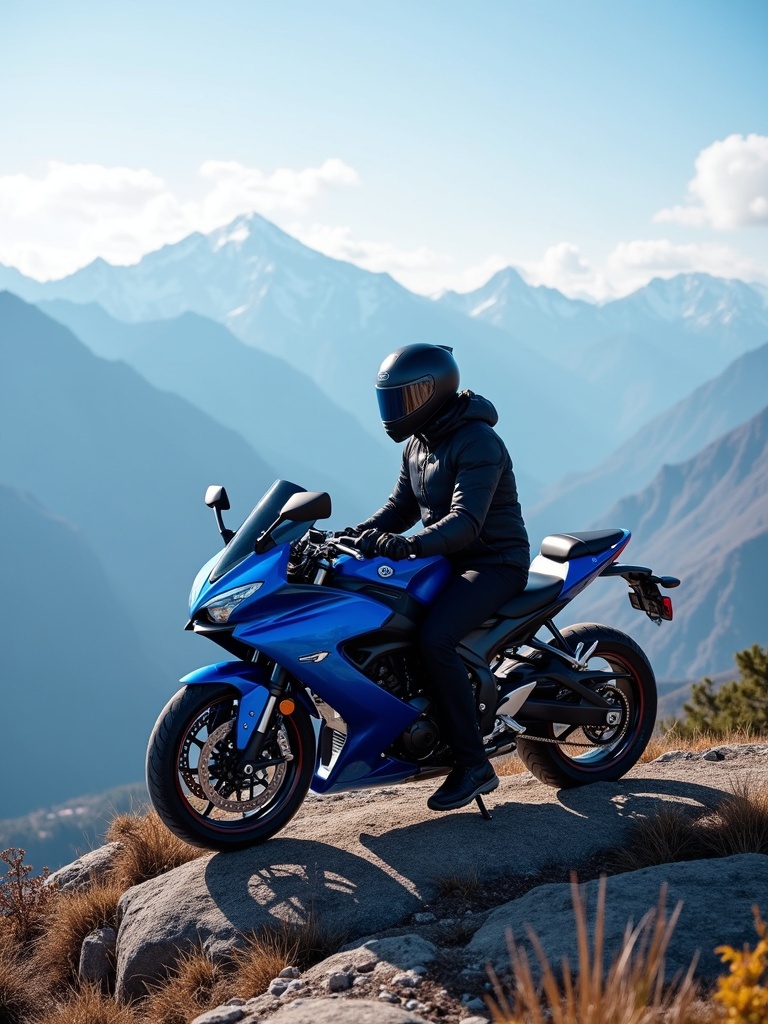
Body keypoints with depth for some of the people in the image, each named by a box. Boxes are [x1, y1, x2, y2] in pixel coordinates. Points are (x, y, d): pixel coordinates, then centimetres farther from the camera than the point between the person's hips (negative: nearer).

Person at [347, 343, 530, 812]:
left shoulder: (478, 442, -19)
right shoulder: (418, 443, 9)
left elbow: (466, 522, -31)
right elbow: (402, 507, 15)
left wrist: (409, 544, -46)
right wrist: (353, 534, -2)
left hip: (494, 563, -9)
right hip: (445, 558, 9)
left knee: (434, 638, -31)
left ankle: (474, 764, -21)